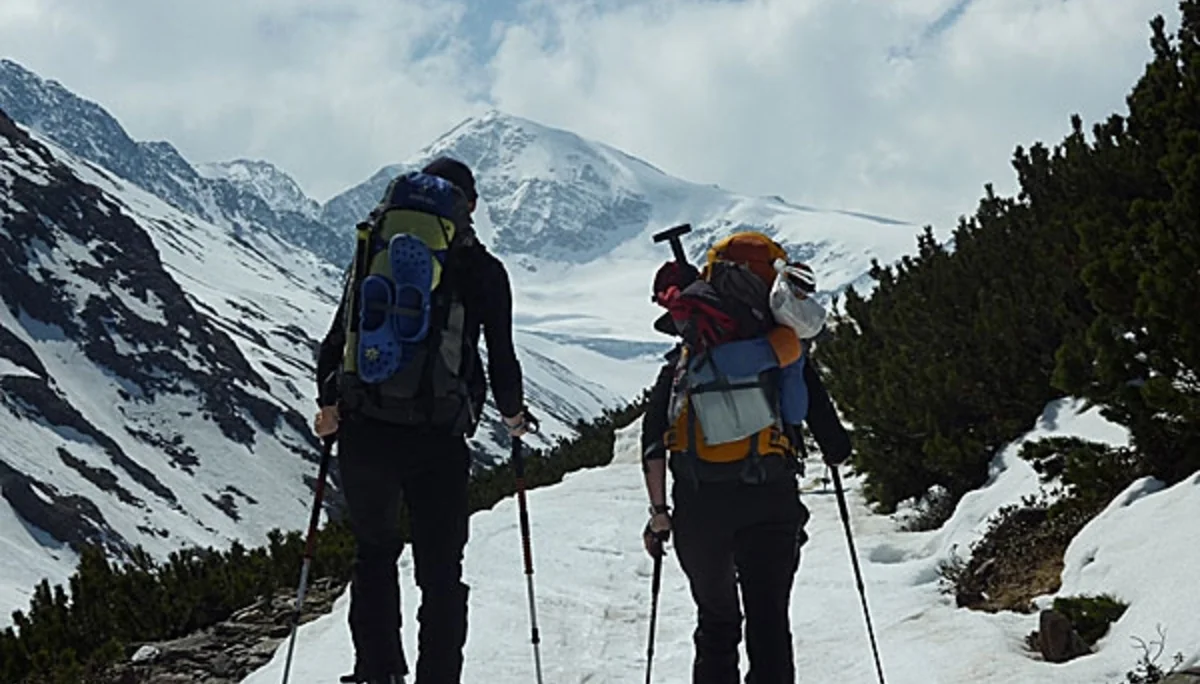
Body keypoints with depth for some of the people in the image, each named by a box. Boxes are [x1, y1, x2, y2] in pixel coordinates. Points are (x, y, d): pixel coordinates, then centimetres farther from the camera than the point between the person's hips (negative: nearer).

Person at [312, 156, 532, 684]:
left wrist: (329, 403, 27)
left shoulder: (371, 251, 11)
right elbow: (501, 356, 3)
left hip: (363, 432, 3)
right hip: (438, 439, -3)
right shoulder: (481, 269, 3)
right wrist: (513, 412, 22)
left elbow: (336, 338, 13)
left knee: (374, 551, 22)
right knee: (440, 572, 7)